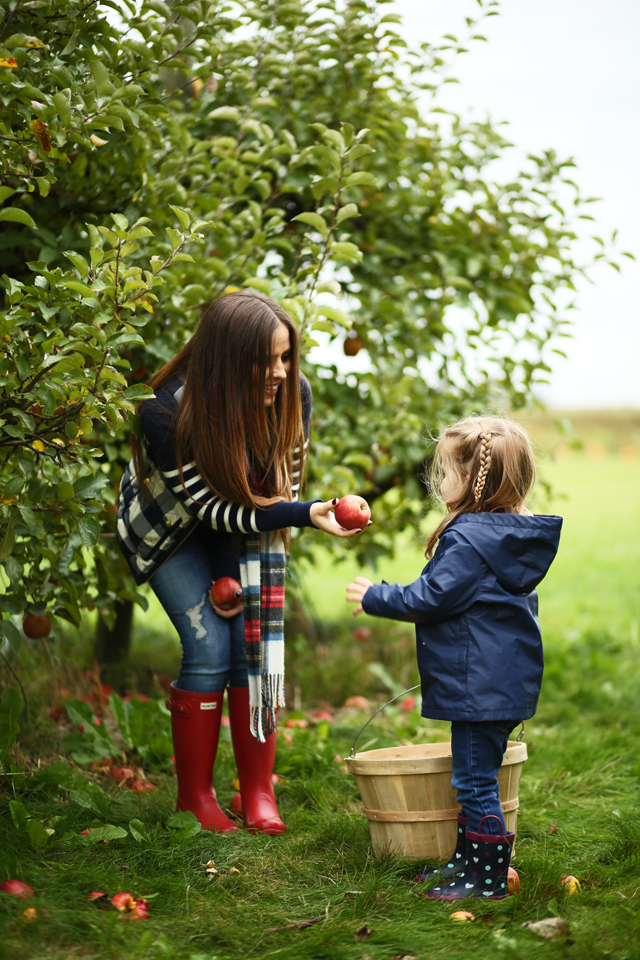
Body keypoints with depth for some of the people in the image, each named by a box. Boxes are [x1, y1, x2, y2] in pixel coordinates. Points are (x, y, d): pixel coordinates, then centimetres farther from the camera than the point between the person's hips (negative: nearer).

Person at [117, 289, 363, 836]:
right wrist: (306, 516, -42)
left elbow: (284, 485, -9)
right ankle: (195, 796, 3)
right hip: (170, 524, -3)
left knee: (257, 641, -7)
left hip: (249, 521, 3)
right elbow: (211, 508, -31)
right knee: (210, 645, -13)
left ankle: (258, 795, 4)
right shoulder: (167, 415, -37)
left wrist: (247, 578, -12)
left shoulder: (293, 394, -24)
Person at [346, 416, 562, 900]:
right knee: (475, 775, 20)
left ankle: (488, 878, 4)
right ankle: (467, 860, 31)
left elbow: (429, 599, -18)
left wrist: (376, 597, -4)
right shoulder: (512, 535, 11)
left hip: (480, 685, -11)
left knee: (476, 781, -3)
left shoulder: (469, 540, -20)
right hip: (509, 678, 11)